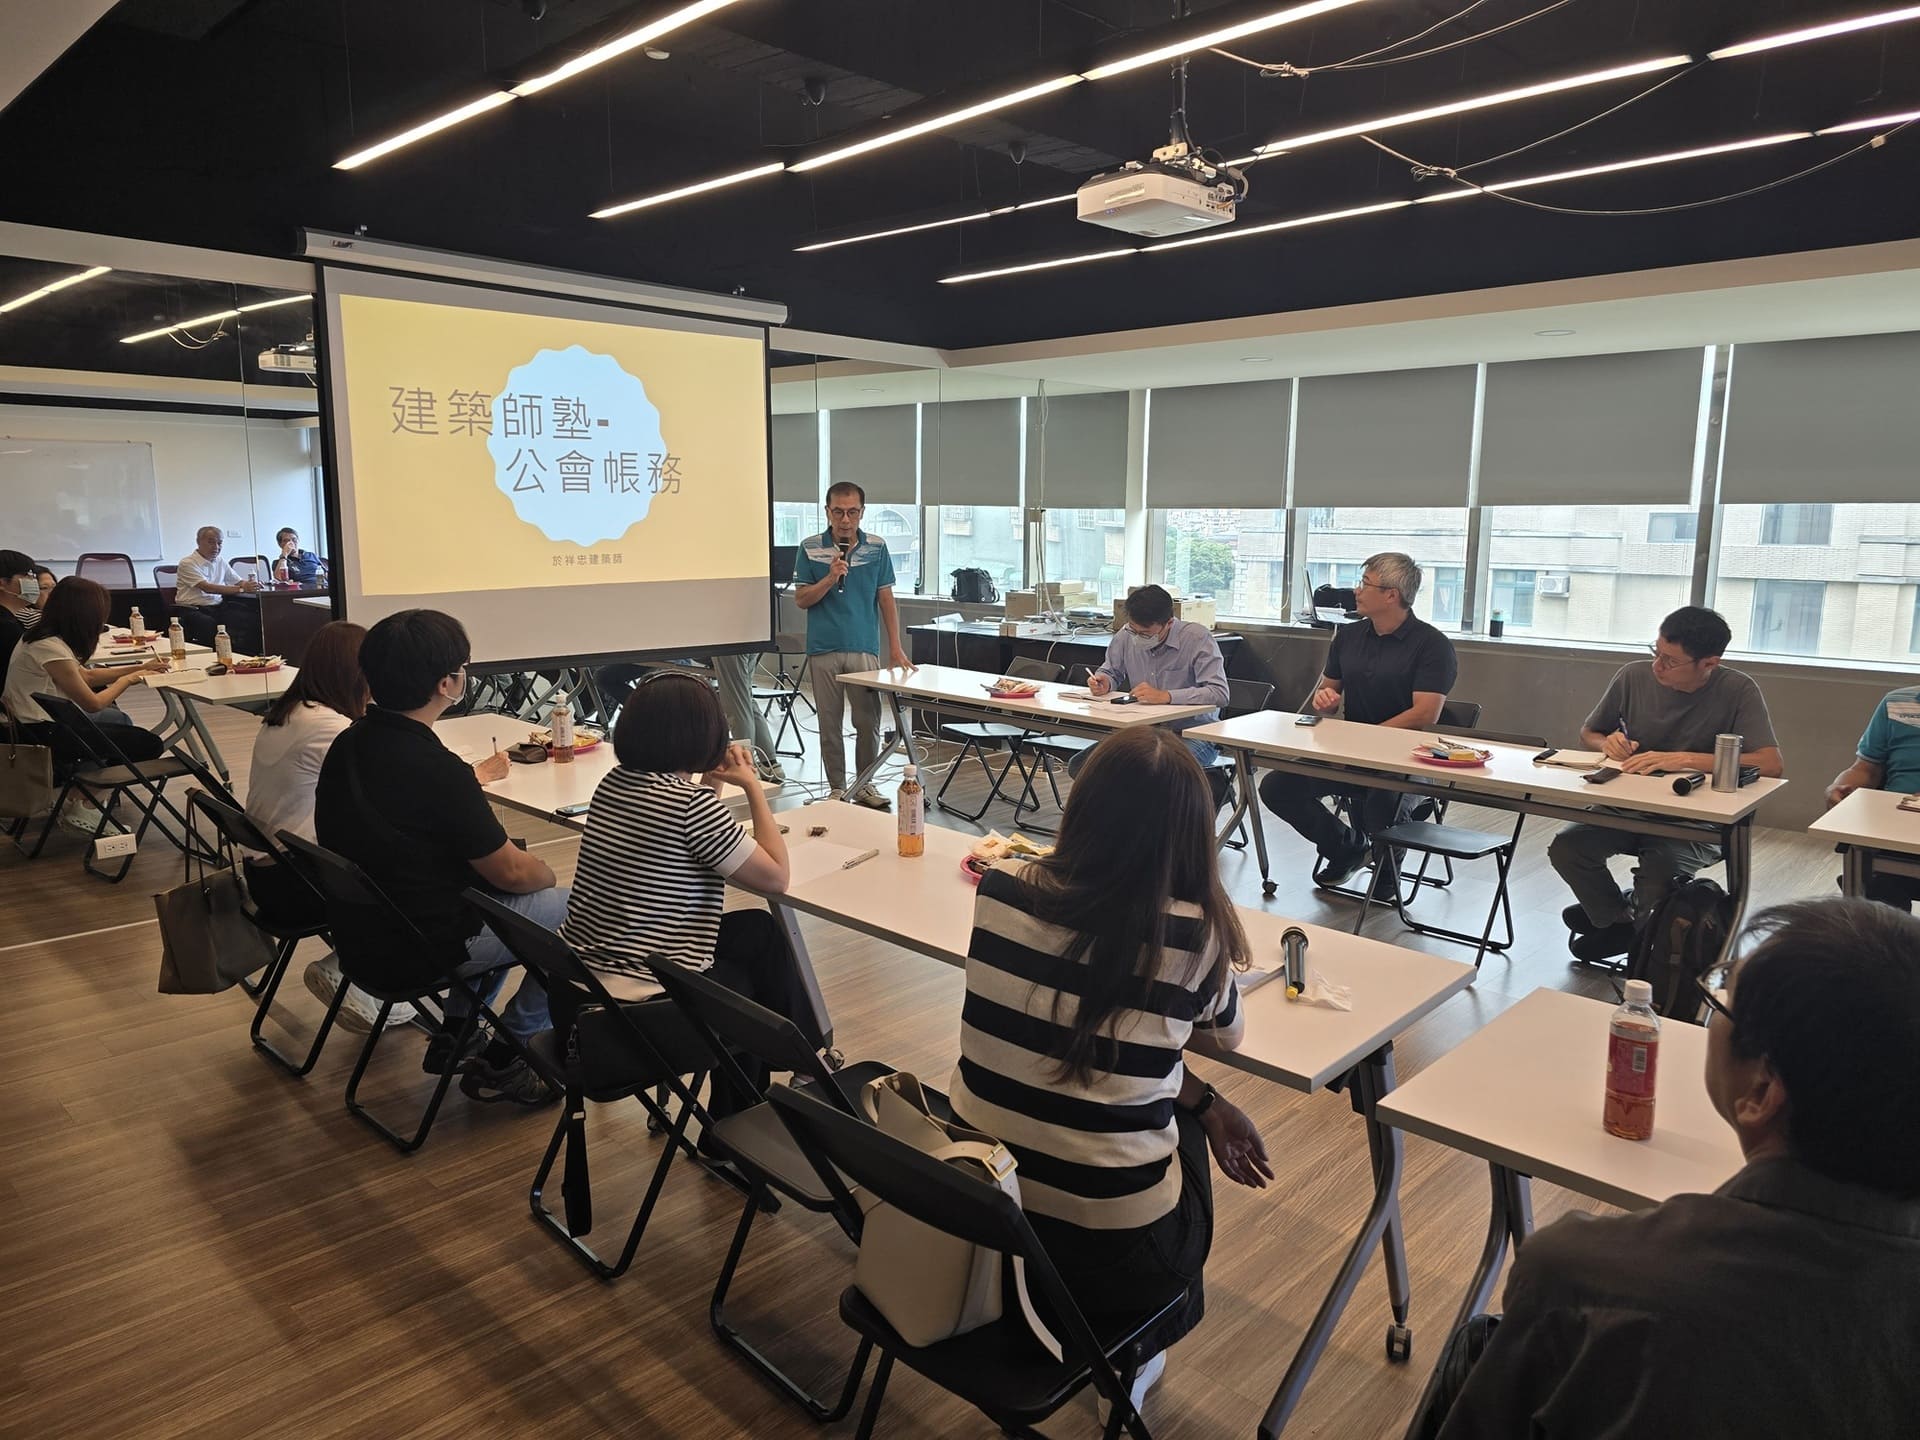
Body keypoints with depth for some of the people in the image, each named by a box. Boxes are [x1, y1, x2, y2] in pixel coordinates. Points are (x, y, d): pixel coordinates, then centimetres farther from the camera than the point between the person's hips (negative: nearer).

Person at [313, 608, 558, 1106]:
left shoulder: (348, 744, -4)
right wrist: (549, 875, 2)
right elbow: (512, 872, -19)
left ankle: (457, 1035, 27)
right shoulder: (437, 770, -30)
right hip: (427, 945, -9)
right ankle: (501, 1062, 10)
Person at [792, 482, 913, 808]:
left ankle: (865, 785, 18)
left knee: (869, 722, 3)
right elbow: (801, 599, 0)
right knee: (829, 724, 6)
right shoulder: (810, 548, 1)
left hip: (864, 649, 1)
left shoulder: (876, 548, 4)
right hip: (824, 650, -1)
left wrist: (895, 648, 0)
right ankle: (837, 788, 17)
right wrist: (830, 578, -17)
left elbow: (886, 600, 6)